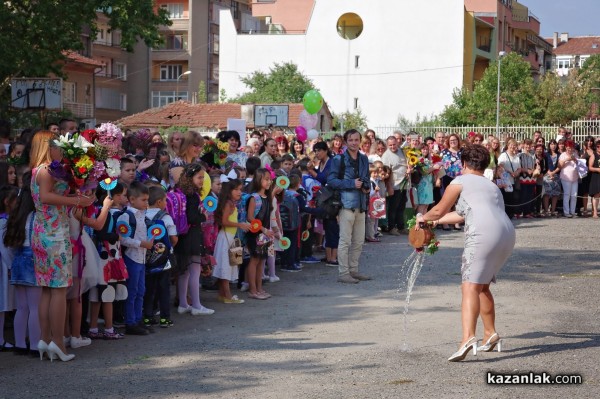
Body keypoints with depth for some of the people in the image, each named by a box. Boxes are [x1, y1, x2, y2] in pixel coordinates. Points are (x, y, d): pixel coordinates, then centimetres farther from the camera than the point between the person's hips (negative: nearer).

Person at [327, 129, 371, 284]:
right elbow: (331, 180, -10)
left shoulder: (363, 159, 15)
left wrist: (366, 186, 2)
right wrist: (351, 184, -17)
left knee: (359, 241, 11)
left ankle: (353, 270, 21)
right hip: (346, 203, -7)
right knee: (345, 240, -5)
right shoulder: (339, 159, -5)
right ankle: (343, 273, -2)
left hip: (360, 203, 7)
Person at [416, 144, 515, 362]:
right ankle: (491, 334, 28)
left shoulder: (460, 181, 11)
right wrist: (438, 220, 50)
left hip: (484, 234, -8)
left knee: (470, 286, -15)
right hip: (507, 235, 8)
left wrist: (423, 218, 38)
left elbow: (440, 210, 18)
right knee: (482, 285, 23)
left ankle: (468, 338, -32)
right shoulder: (491, 186, 33)